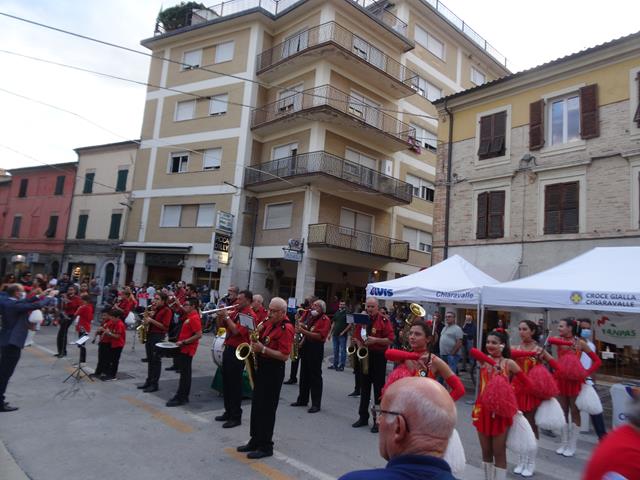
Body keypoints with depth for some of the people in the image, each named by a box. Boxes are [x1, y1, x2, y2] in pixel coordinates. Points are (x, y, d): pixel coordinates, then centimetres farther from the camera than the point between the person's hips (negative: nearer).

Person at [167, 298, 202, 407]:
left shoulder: (194, 318, -18)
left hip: (187, 350, -10)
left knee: (185, 374, -3)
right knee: (185, 373, 14)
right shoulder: (190, 316, 13)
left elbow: (199, 335, -25)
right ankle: (184, 397, 22)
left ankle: (180, 398, 2)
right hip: (184, 349, 10)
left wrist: (183, 342, -22)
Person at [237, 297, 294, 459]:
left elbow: (285, 356, -22)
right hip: (261, 367, 9)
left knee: (267, 408, -1)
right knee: (256, 405, 16)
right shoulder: (270, 323, 8)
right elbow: (261, 337, 22)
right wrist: (257, 332, 0)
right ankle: (255, 440, 29)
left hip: (274, 371, -9)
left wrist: (263, 349, -24)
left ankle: (266, 446, 12)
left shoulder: (286, 328, -17)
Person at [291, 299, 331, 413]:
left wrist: (304, 331, -25)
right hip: (305, 346, 8)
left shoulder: (325, 320, -9)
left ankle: (316, 404, 3)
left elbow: (320, 336, -20)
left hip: (316, 349, -7)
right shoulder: (309, 316, 13)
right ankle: (302, 399, 25)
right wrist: (299, 327, 0)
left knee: (315, 376, -3)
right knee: (304, 374, 14)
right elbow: (303, 327, 23)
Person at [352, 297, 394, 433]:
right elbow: (356, 336, 15)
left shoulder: (384, 320, -9)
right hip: (364, 356, 5)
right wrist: (360, 345, -4)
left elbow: (390, 340, -13)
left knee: (378, 389, 0)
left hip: (379, 357, -5)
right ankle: (363, 417, 25)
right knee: (364, 387, 14)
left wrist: (375, 340, -23)